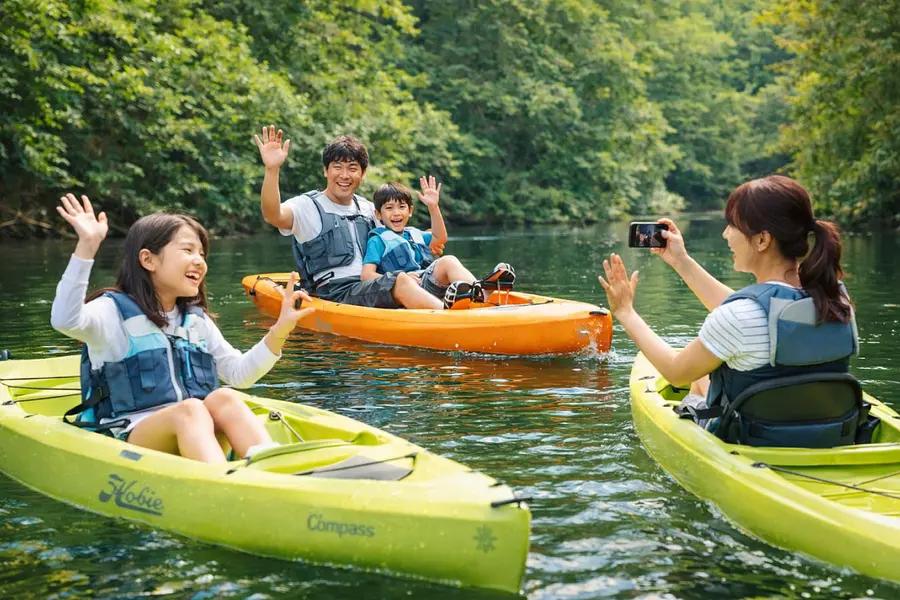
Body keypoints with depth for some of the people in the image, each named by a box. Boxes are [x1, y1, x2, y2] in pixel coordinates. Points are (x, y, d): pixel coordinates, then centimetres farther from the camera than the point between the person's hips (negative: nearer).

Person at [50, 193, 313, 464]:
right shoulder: (114, 312, 0)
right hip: (129, 438, -5)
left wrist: (280, 331, 6)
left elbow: (239, 373, 20)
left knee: (224, 398, -26)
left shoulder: (197, 320, 20)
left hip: (194, 433, 5)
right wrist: (86, 246, -31)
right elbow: (65, 320, -22)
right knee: (190, 410, -34)